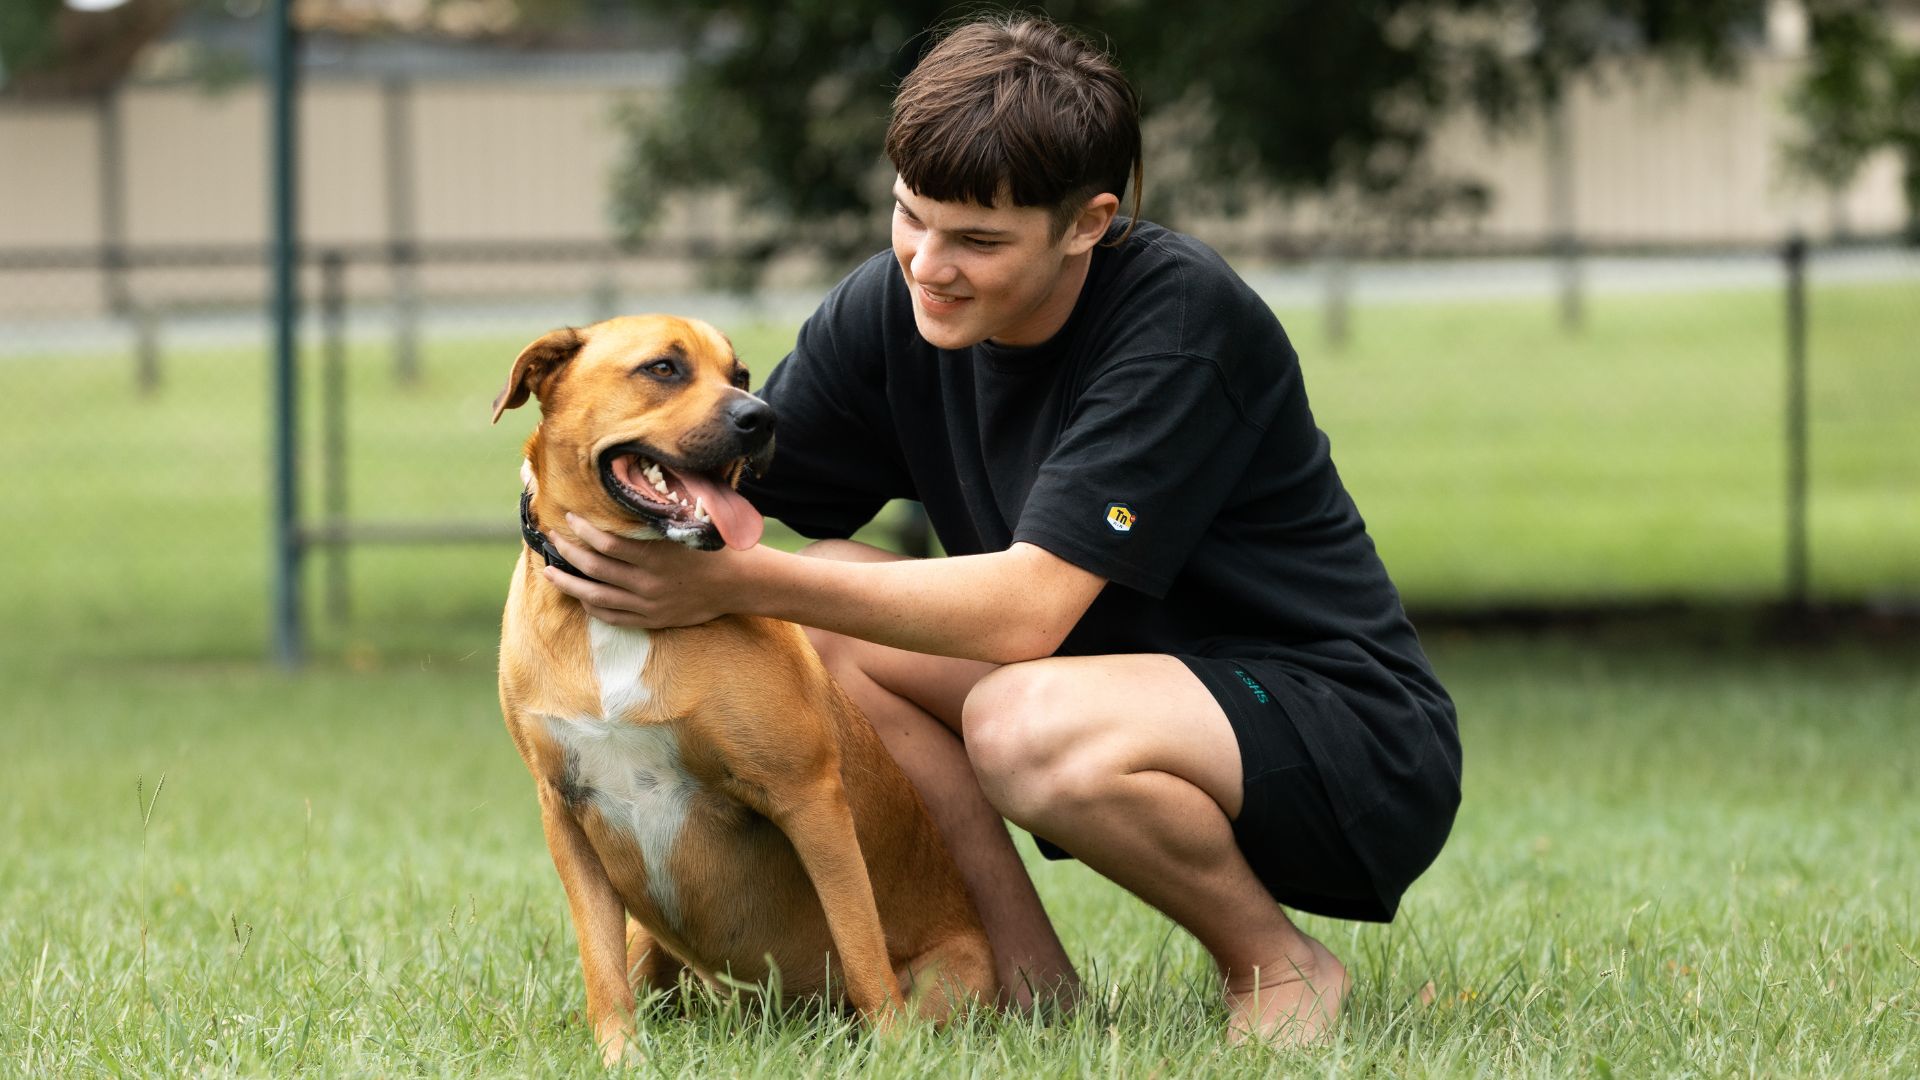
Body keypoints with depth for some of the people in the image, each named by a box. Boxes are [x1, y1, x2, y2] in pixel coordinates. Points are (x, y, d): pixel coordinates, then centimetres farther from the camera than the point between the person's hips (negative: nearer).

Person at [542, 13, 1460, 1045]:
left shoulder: (1184, 319, -25)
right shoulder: (893, 305, -4)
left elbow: (1027, 608, -31)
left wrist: (741, 582, -35)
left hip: (1358, 752, -7)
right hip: (1137, 701, 8)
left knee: (1027, 723, -35)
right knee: (821, 621, -9)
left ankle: (1280, 968, -8)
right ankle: (1032, 987, -4)